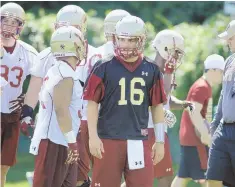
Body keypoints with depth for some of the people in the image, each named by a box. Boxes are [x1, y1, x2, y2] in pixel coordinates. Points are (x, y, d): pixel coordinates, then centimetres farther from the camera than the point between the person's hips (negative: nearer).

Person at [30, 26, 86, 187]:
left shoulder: (55, 72, 14)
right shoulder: (66, 76, -16)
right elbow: (62, 111, -21)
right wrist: (72, 143, -18)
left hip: (60, 142, 10)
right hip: (54, 143, -10)